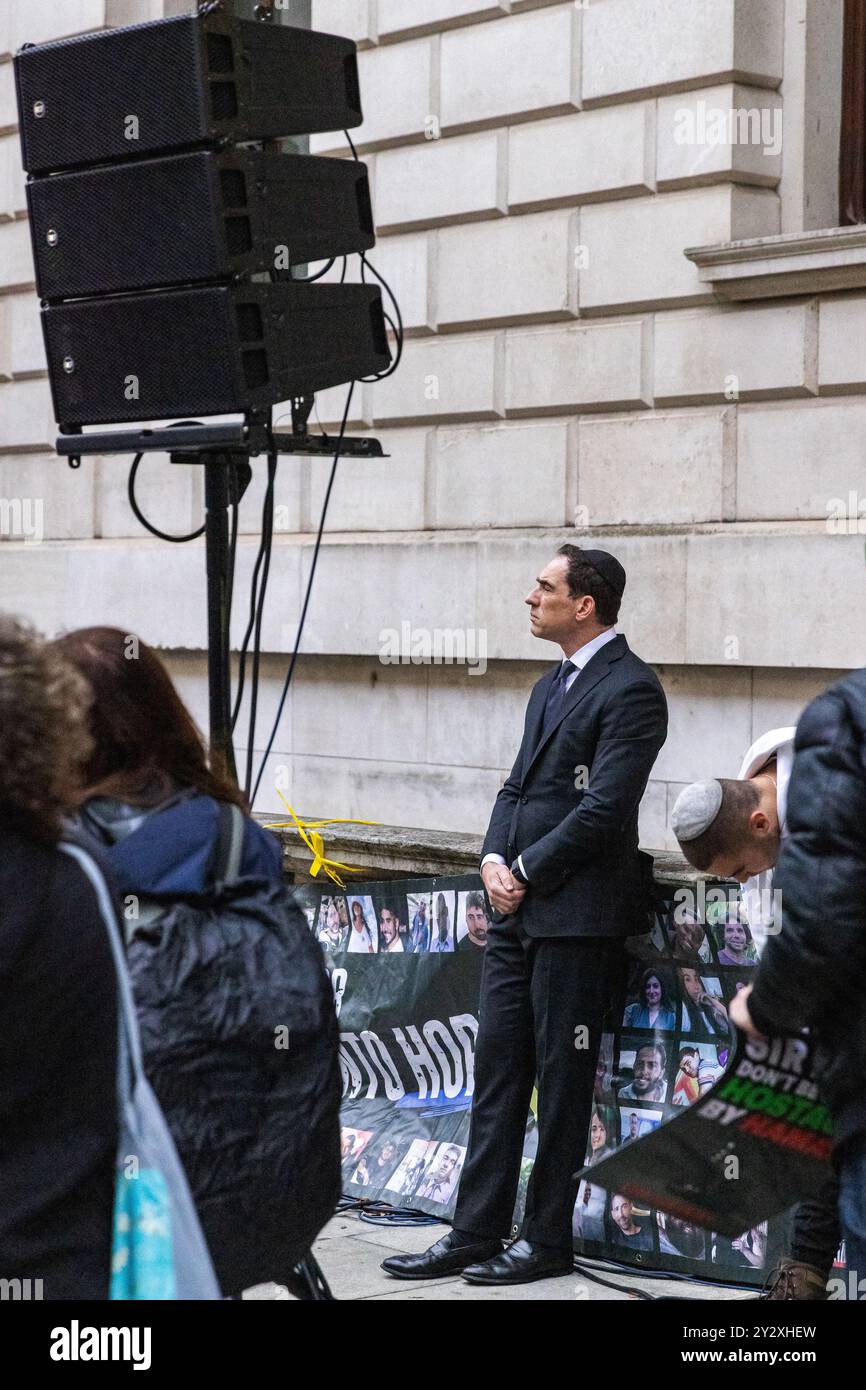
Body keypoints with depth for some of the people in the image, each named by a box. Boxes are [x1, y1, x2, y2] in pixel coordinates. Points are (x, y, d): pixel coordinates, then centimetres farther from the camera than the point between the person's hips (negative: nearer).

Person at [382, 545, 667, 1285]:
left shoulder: (631, 690, -11)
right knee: (497, 1069, 10)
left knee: (561, 1080, 1)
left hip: (576, 914, -9)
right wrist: (495, 860, 0)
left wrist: (526, 872, -11)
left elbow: (604, 808, -18)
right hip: (518, 912, 9)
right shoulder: (552, 686, 18)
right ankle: (476, 1232, 16)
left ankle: (548, 1240, 11)